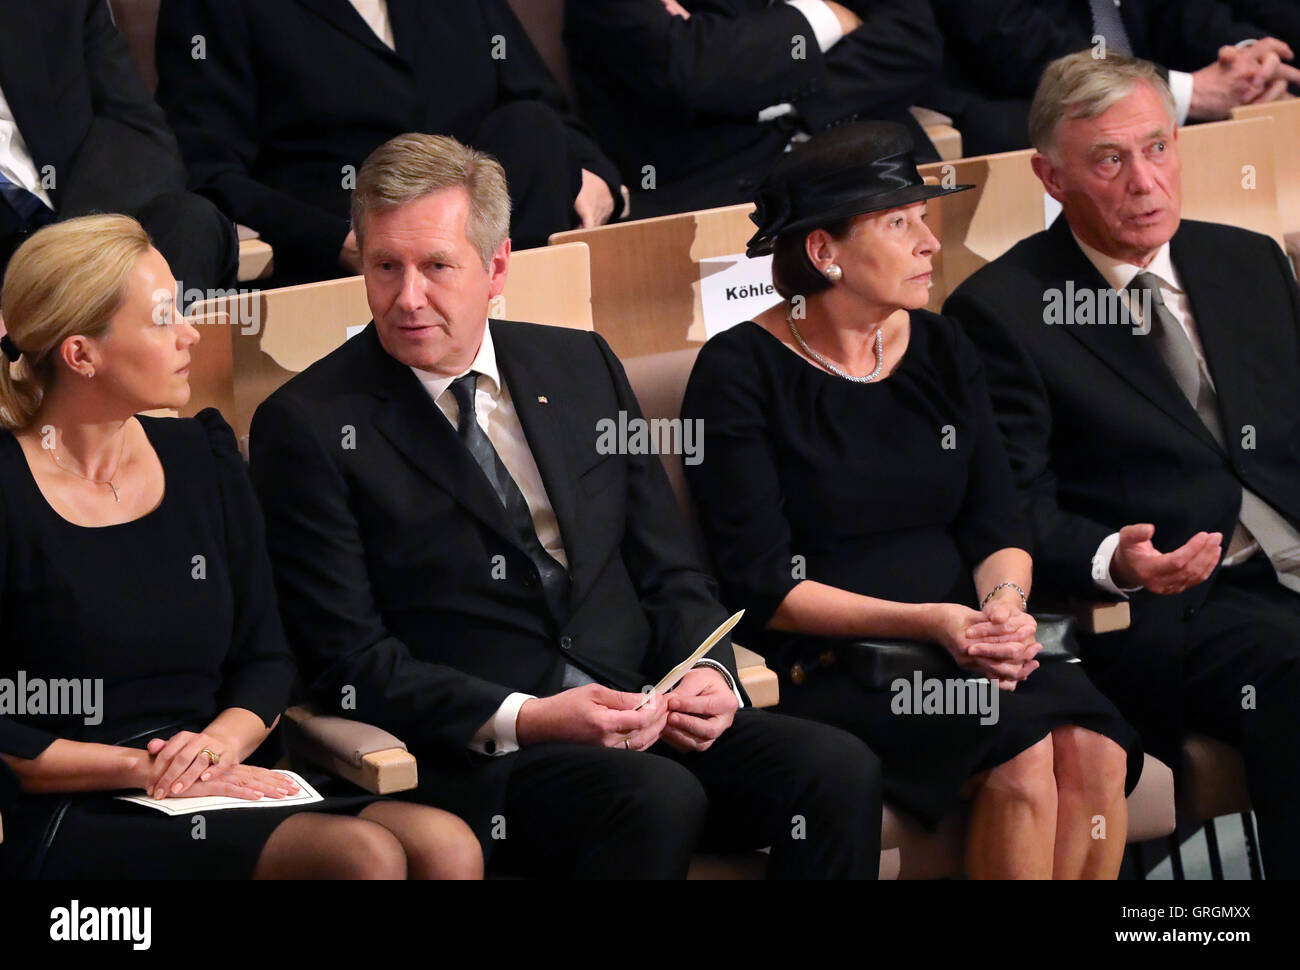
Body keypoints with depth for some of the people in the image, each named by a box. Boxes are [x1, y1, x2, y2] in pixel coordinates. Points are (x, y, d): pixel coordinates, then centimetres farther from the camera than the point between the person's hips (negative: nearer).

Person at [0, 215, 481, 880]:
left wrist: (220, 741, -4)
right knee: (361, 855, -30)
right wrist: (140, 767, -12)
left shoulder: (204, 457, 13)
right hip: (65, 826, -6)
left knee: (445, 846, -23)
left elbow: (266, 658, 17)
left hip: (218, 796, 6)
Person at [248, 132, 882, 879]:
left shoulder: (581, 367, 16)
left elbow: (670, 571, 18)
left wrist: (707, 672, -4)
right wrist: (524, 720, -18)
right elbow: (350, 659, -5)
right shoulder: (310, 426, 0)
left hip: (640, 709, 5)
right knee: (657, 800, -36)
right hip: (475, 755, -5)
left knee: (839, 771, -22)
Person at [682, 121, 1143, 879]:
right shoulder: (742, 371, -3)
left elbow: (999, 525, 12)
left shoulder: (941, 349, 14)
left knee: (1091, 748, -25)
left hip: (964, 647, 5)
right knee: (1022, 746, -30)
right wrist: (925, 621, -19)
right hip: (824, 667, -5)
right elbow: (763, 587, -9)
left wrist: (1005, 604, -12)